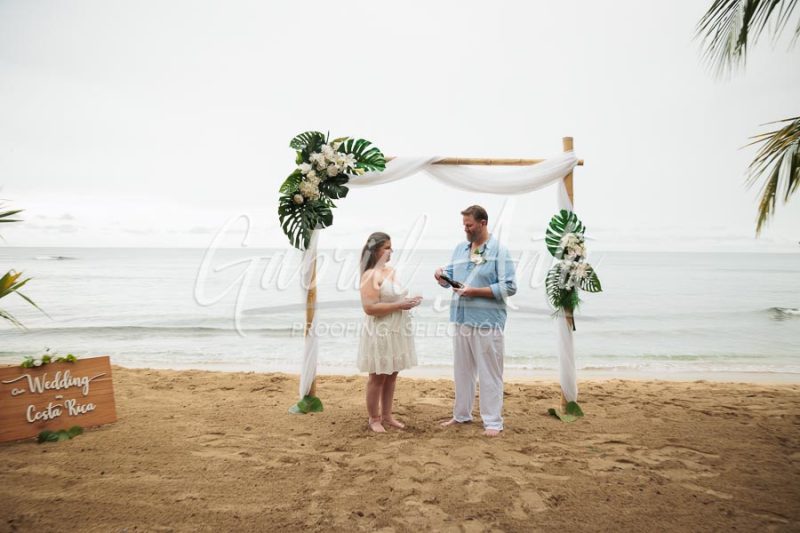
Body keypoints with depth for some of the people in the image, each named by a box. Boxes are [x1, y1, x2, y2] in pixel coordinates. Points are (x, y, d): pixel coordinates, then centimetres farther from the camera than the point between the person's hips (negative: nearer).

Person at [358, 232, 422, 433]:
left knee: (392, 375, 14)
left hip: (397, 331, 8)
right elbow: (370, 308, -24)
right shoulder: (371, 275, -16)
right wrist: (399, 305, -23)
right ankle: (374, 419, 17)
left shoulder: (391, 271, 11)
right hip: (380, 333, -8)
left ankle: (386, 415, 25)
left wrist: (408, 302, 4)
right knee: (378, 377, 3)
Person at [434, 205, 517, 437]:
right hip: (461, 319, 7)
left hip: (486, 321, -6)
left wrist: (475, 291, -18)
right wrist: (441, 276, -8)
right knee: (462, 370, 15)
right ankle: (461, 414, 29)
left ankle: (493, 422, 10)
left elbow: (509, 287, -13)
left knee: (489, 373, 1)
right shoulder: (460, 249, 13)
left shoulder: (499, 251, -7)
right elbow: (449, 279, 16)